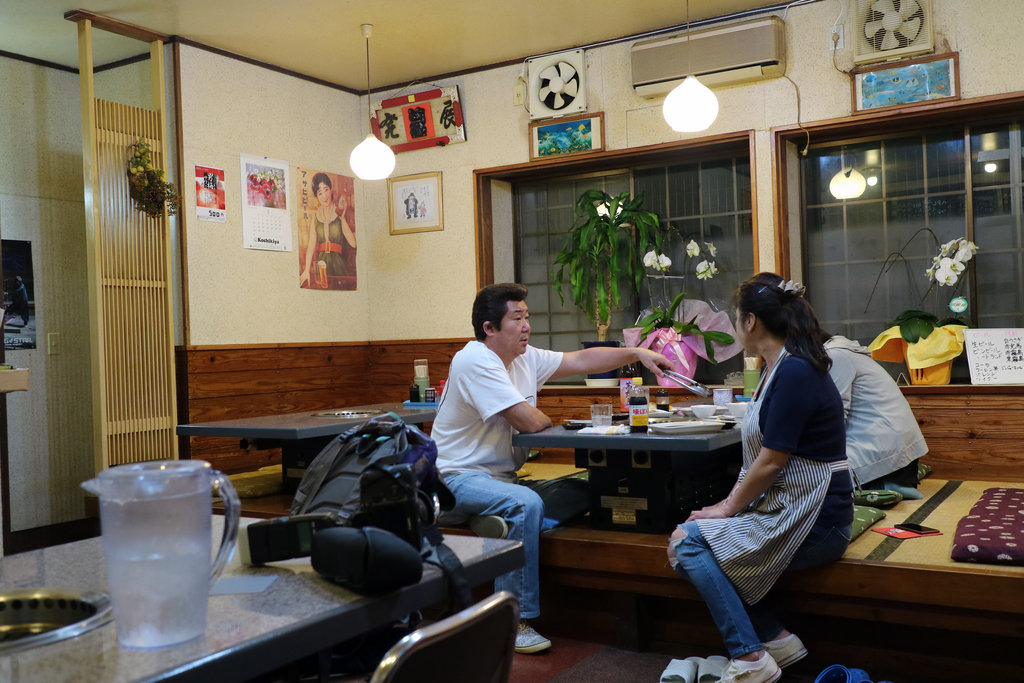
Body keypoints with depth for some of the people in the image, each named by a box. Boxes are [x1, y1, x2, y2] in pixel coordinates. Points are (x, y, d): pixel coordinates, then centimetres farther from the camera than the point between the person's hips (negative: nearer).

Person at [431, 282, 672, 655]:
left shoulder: (525, 358, 9)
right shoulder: (475, 361, -18)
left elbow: (581, 360, 10)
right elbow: (528, 421, -22)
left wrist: (637, 353, 1)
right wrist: (549, 421, 0)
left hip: (498, 476, 8)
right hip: (458, 479, -8)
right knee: (525, 504, -32)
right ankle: (512, 621, -22)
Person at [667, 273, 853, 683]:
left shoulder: (795, 373, -20)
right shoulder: (779, 368, 11)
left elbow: (770, 462, -19)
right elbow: (758, 457, 14)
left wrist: (731, 507, -7)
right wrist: (729, 502, 6)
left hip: (813, 521, -10)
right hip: (785, 507, 10)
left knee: (687, 542, -13)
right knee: (689, 537, 3)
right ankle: (774, 639, 8)